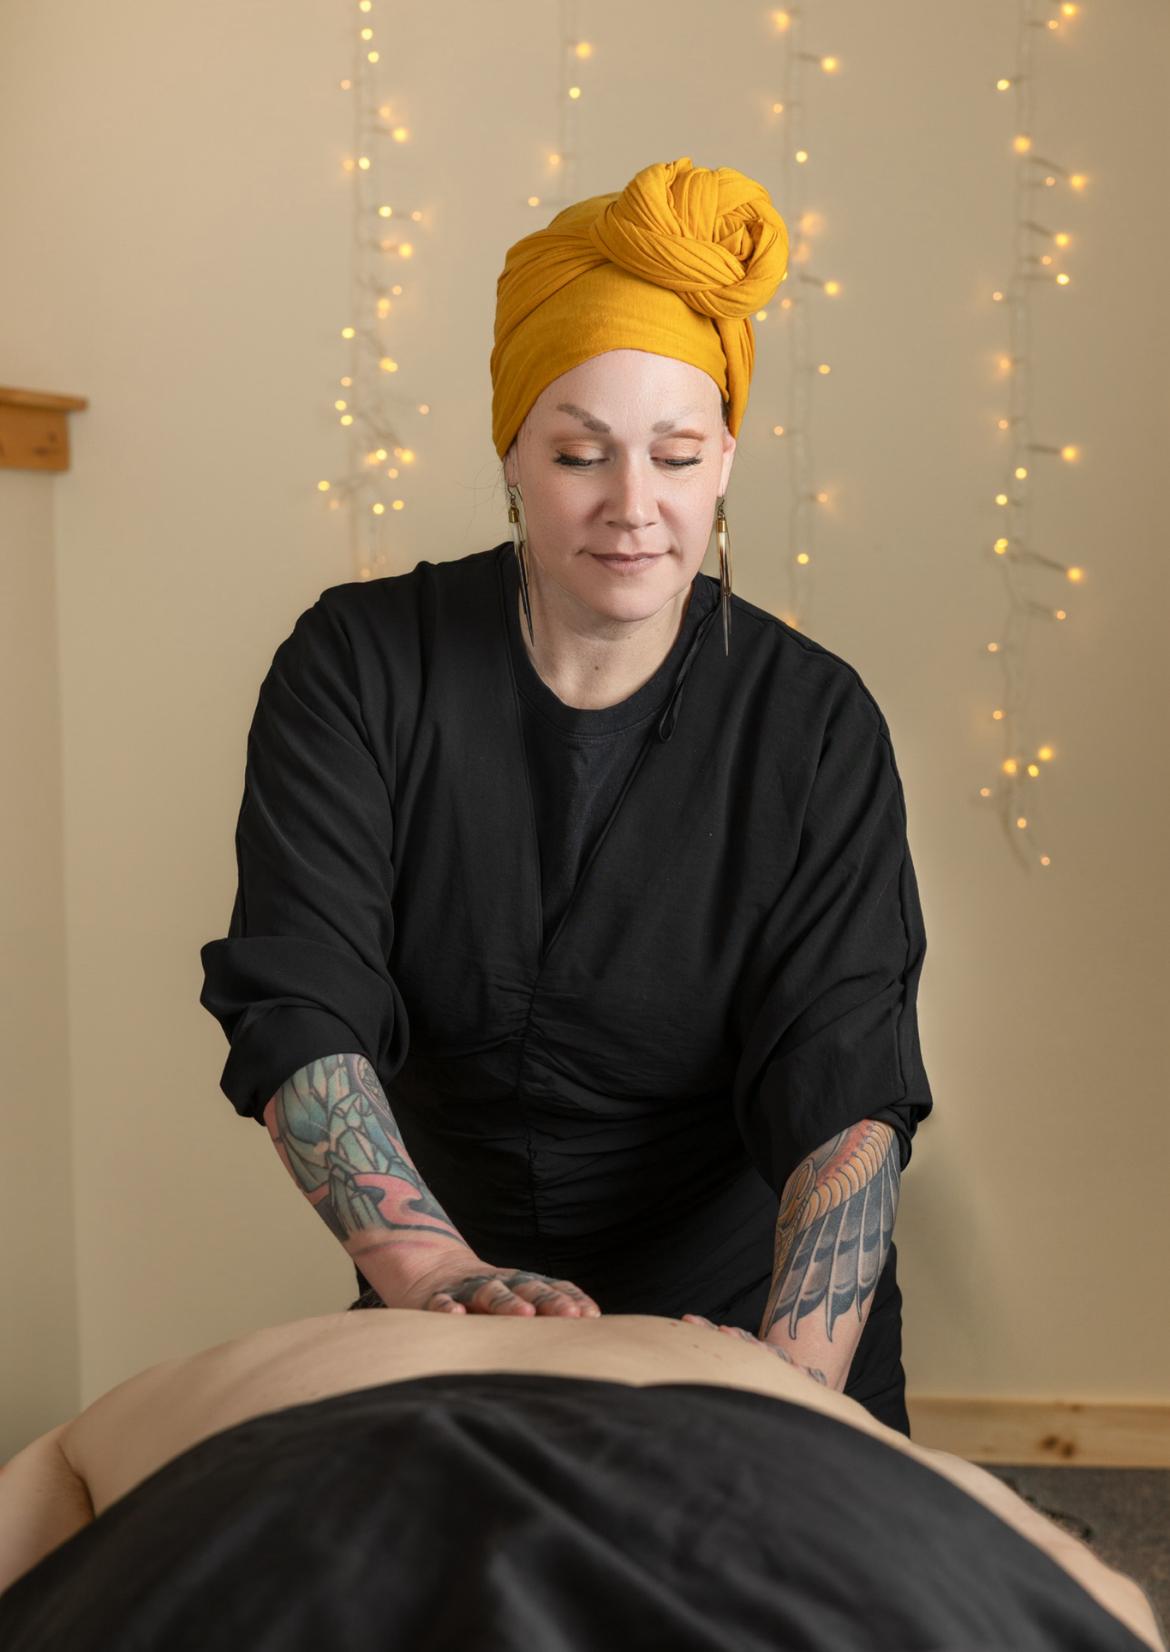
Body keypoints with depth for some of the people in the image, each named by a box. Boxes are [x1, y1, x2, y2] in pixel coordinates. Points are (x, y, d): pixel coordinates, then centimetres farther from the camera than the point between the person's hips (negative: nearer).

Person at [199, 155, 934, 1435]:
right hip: (450, 1301, 1)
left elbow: (846, 1089, -22)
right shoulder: (358, 667, -12)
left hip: (752, 1305, -1)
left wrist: (796, 1384, -40)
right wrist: (431, 1269, -39)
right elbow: (295, 1008, -21)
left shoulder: (814, 724, -13)